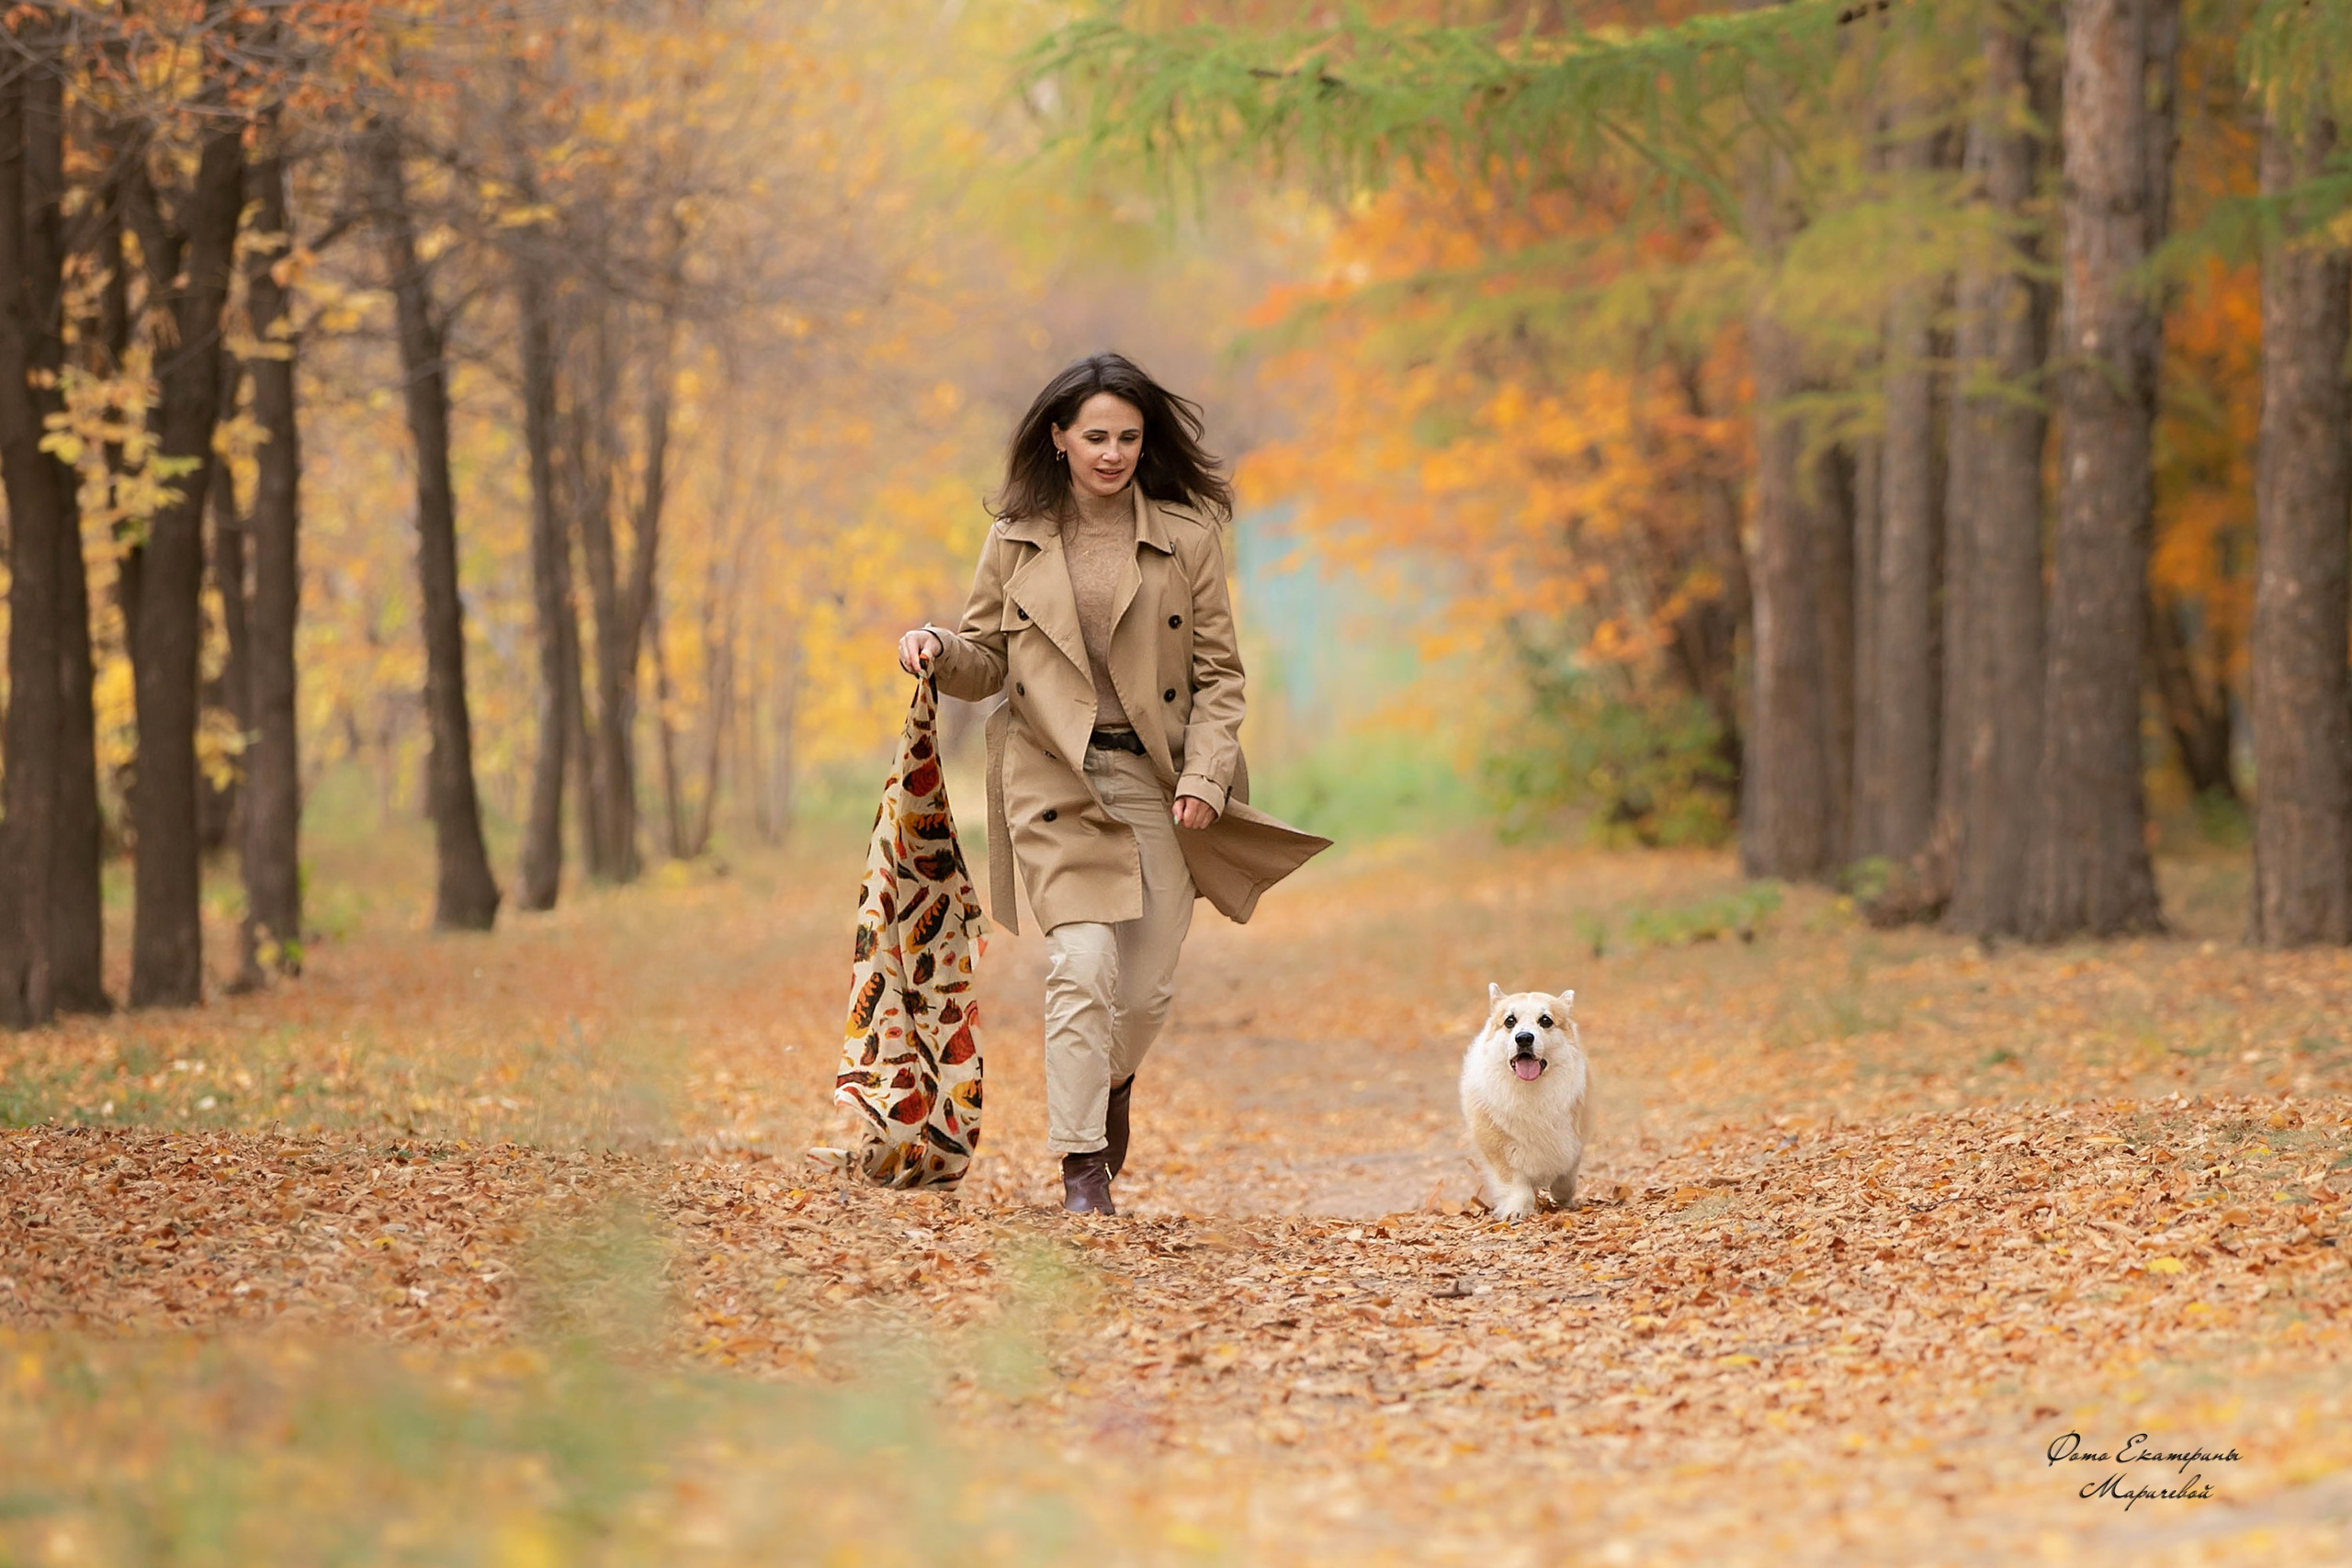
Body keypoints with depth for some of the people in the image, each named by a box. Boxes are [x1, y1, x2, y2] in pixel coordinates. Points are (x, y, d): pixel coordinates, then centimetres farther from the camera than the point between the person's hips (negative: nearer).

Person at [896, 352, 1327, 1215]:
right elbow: (988, 660, 9)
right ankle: (1081, 1165, -7)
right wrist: (941, 651, -13)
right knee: (1083, 962, -15)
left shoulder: (1188, 536, -1)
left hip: (1155, 779, 1)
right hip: (1055, 780, -1)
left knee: (1149, 984, 6)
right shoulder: (1017, 538, 2)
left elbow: (1219, 673, 2)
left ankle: (1112, 1082, 40)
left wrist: (1204, 775, -10)